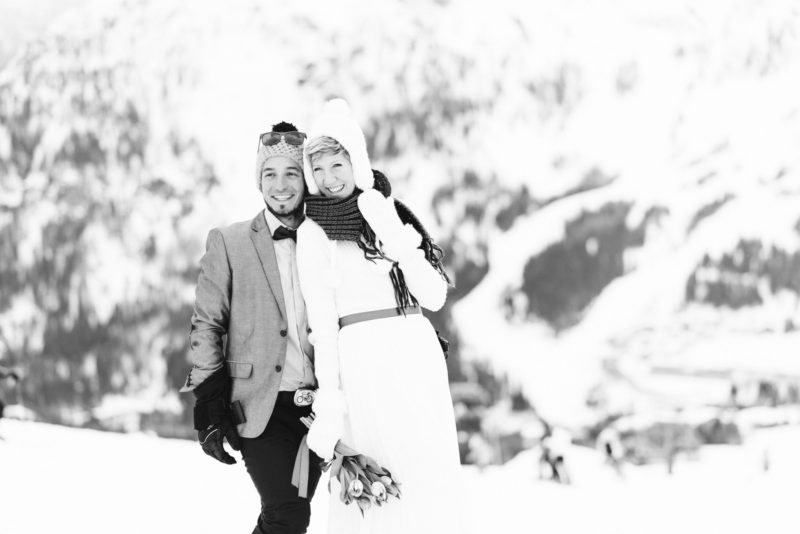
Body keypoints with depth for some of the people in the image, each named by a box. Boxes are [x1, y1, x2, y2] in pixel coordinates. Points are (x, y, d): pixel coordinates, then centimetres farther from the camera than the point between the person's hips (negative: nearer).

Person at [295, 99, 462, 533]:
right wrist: (328, 405, -10)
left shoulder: (388, 212, 13)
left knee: (438, 485, 2)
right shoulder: (313, 232, 2)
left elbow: (434, 296, 7)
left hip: (420, 352, 5)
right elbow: (321, 322, -3)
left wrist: (395, 237, -7)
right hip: (366, 358, -5)